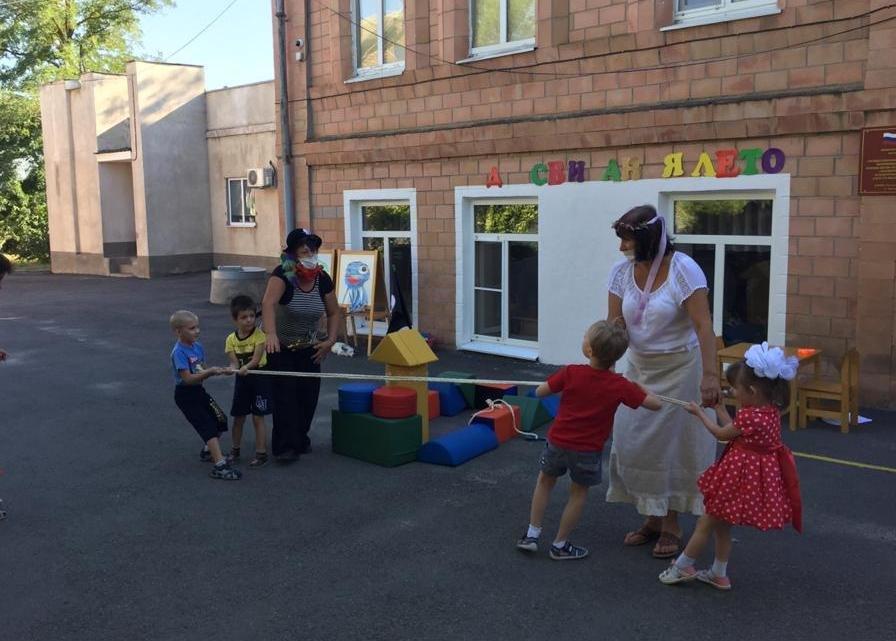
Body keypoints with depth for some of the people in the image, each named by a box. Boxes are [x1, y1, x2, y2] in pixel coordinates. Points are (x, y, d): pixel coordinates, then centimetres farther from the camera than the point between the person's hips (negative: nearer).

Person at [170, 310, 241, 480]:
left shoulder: (197, 346, 4)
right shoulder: (179, 352, -21)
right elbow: (188, 379, -26)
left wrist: (220, 370, -7)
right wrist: (209, 372, -33)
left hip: (199, 390, 8)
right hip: (185, 395, -8)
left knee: (220, 420, 15)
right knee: (208, 427, -14)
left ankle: (208, 451, 36)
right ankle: (219, 466, -16)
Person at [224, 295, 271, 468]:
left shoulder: (259, 335, -12)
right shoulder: (231, 339, -1)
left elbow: (256, 360, -20)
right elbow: (234, 362, -9)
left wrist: (245, 367, -38)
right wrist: (233, 369, -32)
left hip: (259, 379, -4)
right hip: (241, 380, 4)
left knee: (258, 418, -2)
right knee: (238, 418, 12)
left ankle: (261, 453, 5)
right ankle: (234, 450, 28)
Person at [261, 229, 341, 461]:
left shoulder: (322, 279, -9)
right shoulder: (283, 274, -24)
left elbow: (333, 313, 4)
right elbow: (268, 303, -41)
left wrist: (330, 341, -9)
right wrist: (270, 333, -57)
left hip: (309, 348, 5)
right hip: (280, 346, -4)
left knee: (308, 394, 5)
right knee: (285, 394, -11)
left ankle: (300, 439, 25)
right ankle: (285, 446, -4)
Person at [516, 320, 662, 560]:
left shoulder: (571, 373, -14)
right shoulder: (620, 386, -13)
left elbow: (540, 392, -4)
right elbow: (656, 404, -7)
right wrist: (639, 388, 10)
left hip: (558, 442, 1)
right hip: (588, 451, -1)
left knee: (545, 480, 23)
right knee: (578, 493, 18)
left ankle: (532, 534, 26)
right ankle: (560, 545, 27)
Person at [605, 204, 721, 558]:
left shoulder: (682, 269, -20)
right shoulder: (622, 271, -5)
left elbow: (703, 326, -25)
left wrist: (710, 375, -34)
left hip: (678, 368, -5)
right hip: (639, 368, 5)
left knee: (672, 444, 3)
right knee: (632, 442, 8)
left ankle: (671, 524, 20)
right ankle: (652, 518, 26)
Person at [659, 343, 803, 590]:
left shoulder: (751, 416, -29)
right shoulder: (770, 410, -1)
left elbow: (721, 434, -11)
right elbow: (734, 429, 10)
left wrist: (699, 413, 1)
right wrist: (719, 406, 15)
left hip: (742, 476, -9)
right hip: (755, 473, 9)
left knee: (706, 522, 7)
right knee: (722, 524, 21)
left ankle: (682, 566, 22)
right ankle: (719, 574, 31)